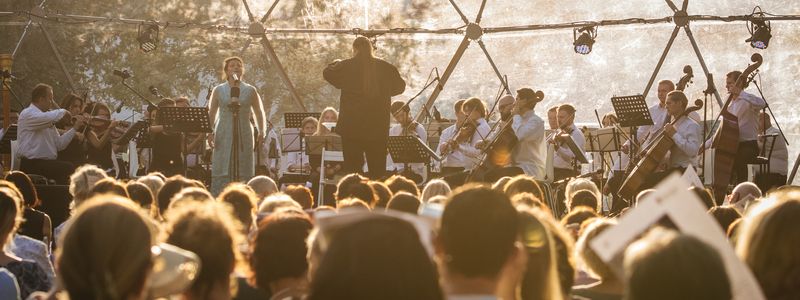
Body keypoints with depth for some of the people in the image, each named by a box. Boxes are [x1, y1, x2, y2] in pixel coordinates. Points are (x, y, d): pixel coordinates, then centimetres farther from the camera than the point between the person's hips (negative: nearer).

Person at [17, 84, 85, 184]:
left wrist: (75, 128, 5)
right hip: (31, 164, -8)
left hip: (49, 163, 8)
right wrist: (63, 111, -9)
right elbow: (49, 117, -29)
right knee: (68, 169, -25)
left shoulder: (46, 118, 18)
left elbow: (59, 144, 12)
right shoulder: (27, 114, -8)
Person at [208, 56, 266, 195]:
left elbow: (259, 113, 13)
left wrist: (261, 133, 2)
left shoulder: (250, 90, 9)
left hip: (244, 136, 1)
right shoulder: (218, 90, 8)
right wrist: (210, 132, -5)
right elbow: (211, 114, 8)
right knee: (222, 173, -6)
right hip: (223, 136, -1)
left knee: (244, 172, -2)